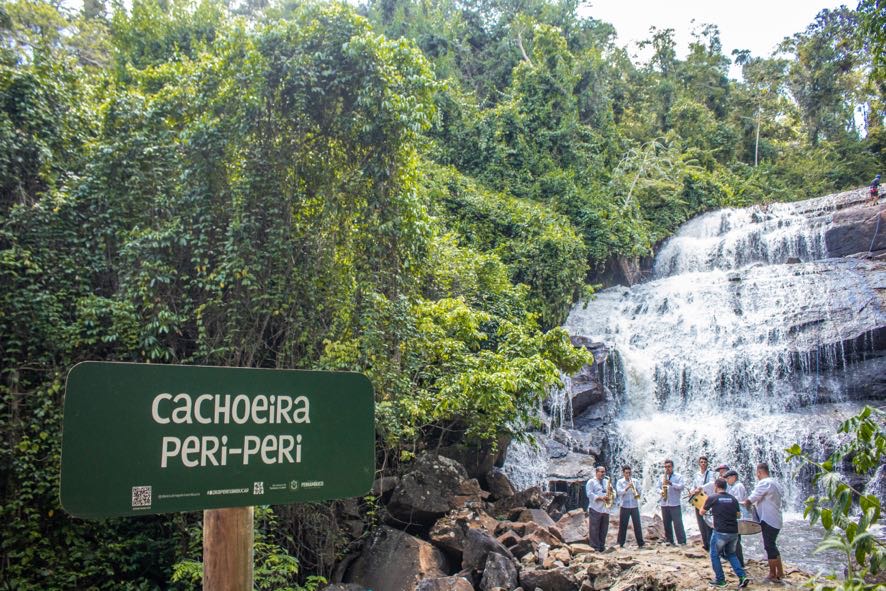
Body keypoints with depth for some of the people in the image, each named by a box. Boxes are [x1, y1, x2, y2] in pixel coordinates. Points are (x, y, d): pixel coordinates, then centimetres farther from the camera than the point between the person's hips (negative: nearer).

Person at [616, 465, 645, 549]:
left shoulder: (634, 481, 11)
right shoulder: (620, 482, 2)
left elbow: (639, 491, 8)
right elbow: (618, 492, -11)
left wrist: (637, 492, -14)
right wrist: (627, 487, -22)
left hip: (634, 506, 3)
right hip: (624, 507, -3)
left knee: (637, 525, 3)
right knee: (623, 526, 1)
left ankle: (640, 543, 10)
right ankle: (620, 543, 8)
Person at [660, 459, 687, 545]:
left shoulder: (678, 477, 2)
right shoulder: (663, 478, 17)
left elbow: (682, 486, -11)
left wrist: (671, 483, -21)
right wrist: (661, 493, 0)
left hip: (675, 504, -5)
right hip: (664, 504, 5)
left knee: (678, 524, -8)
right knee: (666, 524, 8)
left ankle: (682, 542, -6)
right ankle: (669, 541, 16)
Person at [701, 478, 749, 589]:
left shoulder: (712, 498, -5)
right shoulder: (733, 499, 7)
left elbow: (701, 513, 5)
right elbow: (738, 514, 17)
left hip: (720, 532, -5)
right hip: (734, 532, 5)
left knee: (714, 555, 13)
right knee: (731, 554, 24)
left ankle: (720, 580, 15)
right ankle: (742, 576, 9)